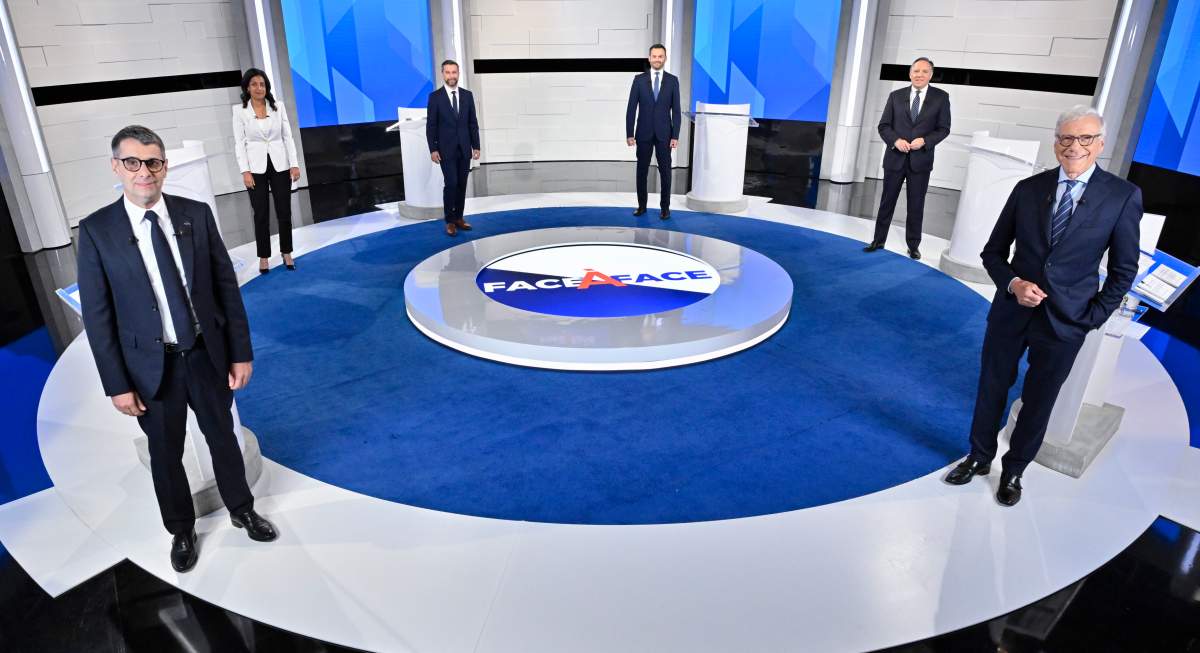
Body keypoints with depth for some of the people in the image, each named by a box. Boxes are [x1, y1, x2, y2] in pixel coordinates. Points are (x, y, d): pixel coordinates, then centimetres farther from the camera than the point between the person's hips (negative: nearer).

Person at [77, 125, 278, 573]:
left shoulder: (196, 215, -5)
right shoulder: (96, 231, -9)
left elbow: (227, 287, -2)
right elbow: (97, 316, -7)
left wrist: (241, 353, -2)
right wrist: (117, 384, -8)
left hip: (206, 355, 1)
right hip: (152, 366, -1)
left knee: (224, 439, 19)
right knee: (166, 454, 16)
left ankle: (242, 510, 42)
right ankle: (181, 531, 38)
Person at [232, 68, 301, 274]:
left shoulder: (278, 107, 3)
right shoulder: (240, 110, -1)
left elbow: (287, 137, 4)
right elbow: (239, 143, -3)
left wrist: (294, 164, -4)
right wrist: (245, 171, -11)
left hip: (280, 165, 1)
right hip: (256, 167, -1)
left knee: (284, 211, 4)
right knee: (261, 214, 3)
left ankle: (287, 253, 19)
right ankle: (264, 258, 13)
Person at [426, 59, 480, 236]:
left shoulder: (467, 95, 6)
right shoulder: (435, 96, -4)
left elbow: (473, 123, 8)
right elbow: (431, 126, -4)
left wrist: (476, 146, 4)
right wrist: (433, 149, -10)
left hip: (464, 149, 4)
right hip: (446, 149, -3)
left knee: (462, 185, 6)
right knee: (451, 184, -9)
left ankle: (459, 218, 15)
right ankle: (450, 221, 0)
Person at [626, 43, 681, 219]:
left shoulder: (672, 80, 1)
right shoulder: (639, 79, 0)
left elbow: (676, 110, 0)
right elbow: (631, 108, -1)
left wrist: (675, 136, -7)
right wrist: (629, 134, -7)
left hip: (664, 134, 0)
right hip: (644, 133, 0)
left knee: (665, 171, 2)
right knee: (642, 171, 6)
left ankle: (665, 207, 12)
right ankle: (642, 205, 17)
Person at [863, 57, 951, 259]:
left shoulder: (941, 97, 1)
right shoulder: (896, 96, 3)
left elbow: (944, 128, 1)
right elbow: (883, 126, 3)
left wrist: (925, 140, -16)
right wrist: (896, 140, -15)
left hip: (921, 160, -1)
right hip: (895, 158, 1)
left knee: (916, 205, 6)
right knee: (887, 202, 8)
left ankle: (913, 246, 16)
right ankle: (878, 241, 18)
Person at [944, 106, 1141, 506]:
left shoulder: (1123, 196, -6)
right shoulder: (1028, 189, -1)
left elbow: (1123, 270, -1)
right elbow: (993, 251, 4)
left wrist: (1092, 319, -5)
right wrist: (1013, 284, -13)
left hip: (1064, 322, -1)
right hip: (1011, 311, 2)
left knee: (1037, 403, 12)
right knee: (992, 389, 14)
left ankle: (1013, 471, 33)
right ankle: (979, 458, 35)